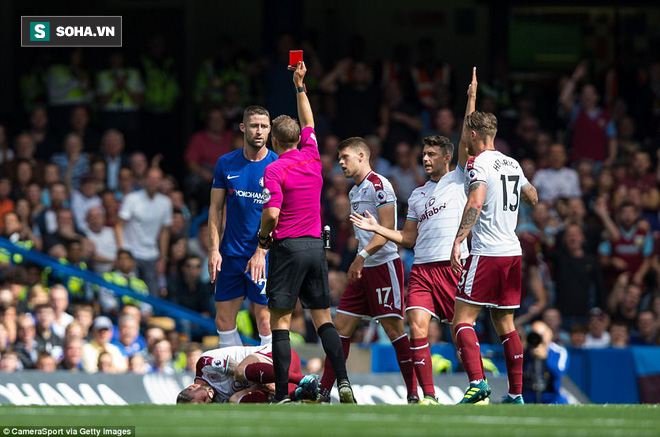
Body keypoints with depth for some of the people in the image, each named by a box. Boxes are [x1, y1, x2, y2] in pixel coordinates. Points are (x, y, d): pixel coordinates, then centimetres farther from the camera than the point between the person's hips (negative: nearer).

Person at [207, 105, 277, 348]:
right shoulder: (225, 164, 5)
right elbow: (216, 208, 10)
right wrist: (214, 249, 0)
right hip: (231, 253, 4)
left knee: (266, 322, -7)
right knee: (223, 321, 5)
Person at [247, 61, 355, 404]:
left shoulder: (275, 170, -10)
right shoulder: (312, 158, 8)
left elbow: (272, 212, -19)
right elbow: (308, 123, 26)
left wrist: (262, 243, -4)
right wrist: (299, 85, 33)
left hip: (288, 247, -6)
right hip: (316, 246, 6)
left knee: (280, 321, -3)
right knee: (322, 317, 9)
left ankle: (282, 395, -7)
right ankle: (343, 381, -5)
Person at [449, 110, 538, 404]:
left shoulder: (478, 163, -8)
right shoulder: (512, 164, 14)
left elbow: (475, 203, -22)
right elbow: (533, 198, 27)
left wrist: (458, 241, -27)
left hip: (487, 254, -7)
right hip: (513, 252, 7)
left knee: (462, 320, -6)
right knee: (505, 324, 13)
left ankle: (477, 382, -24)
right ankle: (516, 394, 9)